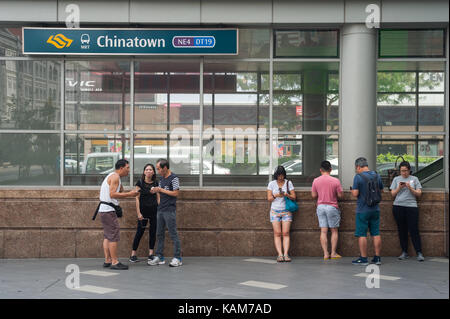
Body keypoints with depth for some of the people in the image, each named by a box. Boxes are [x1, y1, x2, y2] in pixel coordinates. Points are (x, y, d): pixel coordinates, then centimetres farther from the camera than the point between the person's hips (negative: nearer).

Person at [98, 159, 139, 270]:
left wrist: (130, 193, 10)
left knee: (107, 236, 12)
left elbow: (119, 193, 22)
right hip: (109, 211, -11)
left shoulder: (113, 176, 21)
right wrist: (129, 194, -17)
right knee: (114, 236, -9)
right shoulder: (115, 177, -11)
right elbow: (112, 194, -20)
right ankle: (114, 262, -8)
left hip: (104, 210, 11)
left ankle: (107, 261, 15)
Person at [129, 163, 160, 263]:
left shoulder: (155, 183, 6)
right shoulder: (140, 182, -3)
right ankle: (133, 254, 2)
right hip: (143, 209, -3)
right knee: (140, 231, -3)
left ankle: (151, 254, 11)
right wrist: (138, 212, -9)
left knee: (153, 231, 4)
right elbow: (137, 198, -4)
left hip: (154, 210, 3)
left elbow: (158, 198, 10)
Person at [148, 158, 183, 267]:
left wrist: (161, 190, -13)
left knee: (173, 234, -5)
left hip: (170, 210, -8)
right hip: (161, 209, 8)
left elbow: (176, 193, -14)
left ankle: (177, 258, -2)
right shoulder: (161, 179, 15)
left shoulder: (173, 178, -9)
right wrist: (155, 191, 2)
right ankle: (159, 257, 14)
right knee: (159, 234, 9)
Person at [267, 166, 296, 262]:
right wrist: (275, 196, -18)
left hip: (286, 211, 0)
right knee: (277, 233, -6)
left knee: (285, 233, -8)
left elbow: (293, 197, 2)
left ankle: (286, 254, -11)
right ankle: (280, 254, -9)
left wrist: (287, 195, -18)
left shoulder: (288, 183, 4)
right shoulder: (271, 184, 4)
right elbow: (269, 199, 1)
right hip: (275, 211, 0)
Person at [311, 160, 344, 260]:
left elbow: (314, 195, 4)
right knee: (334, 231, 9)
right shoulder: (335, 181, -9)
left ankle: (325, 254, 3)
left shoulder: (316, 181, -2)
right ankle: (333, 253, 10)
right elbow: (340, 195, -4)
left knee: (323, 231, 4)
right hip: (332, 207, -2)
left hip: (320, 207, 2)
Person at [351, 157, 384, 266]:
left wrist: (352, 190, 5)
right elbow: (381, 191, 15)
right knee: (376, 234, 9)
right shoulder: (377, 176, 6)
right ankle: (377, 258, 12)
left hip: (362, 210, -5)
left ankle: (363, 259, 1)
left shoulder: (358, 177, -12)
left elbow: (355, 193, -16)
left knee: (362, 235, 0)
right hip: (375, 209, 6)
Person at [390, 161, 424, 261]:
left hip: (411, 207, -2)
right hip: (398, 206, 2)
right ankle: (404, 252, 11)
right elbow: (392, 194, 10)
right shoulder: (396, 179, 12)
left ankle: (419, 253, -7)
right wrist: (399, 187, -7)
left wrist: (410, 188, -10)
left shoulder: (414, 179, 9)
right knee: (402, 230, 4)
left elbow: (419, 194, 5)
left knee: (414, 230, -8)